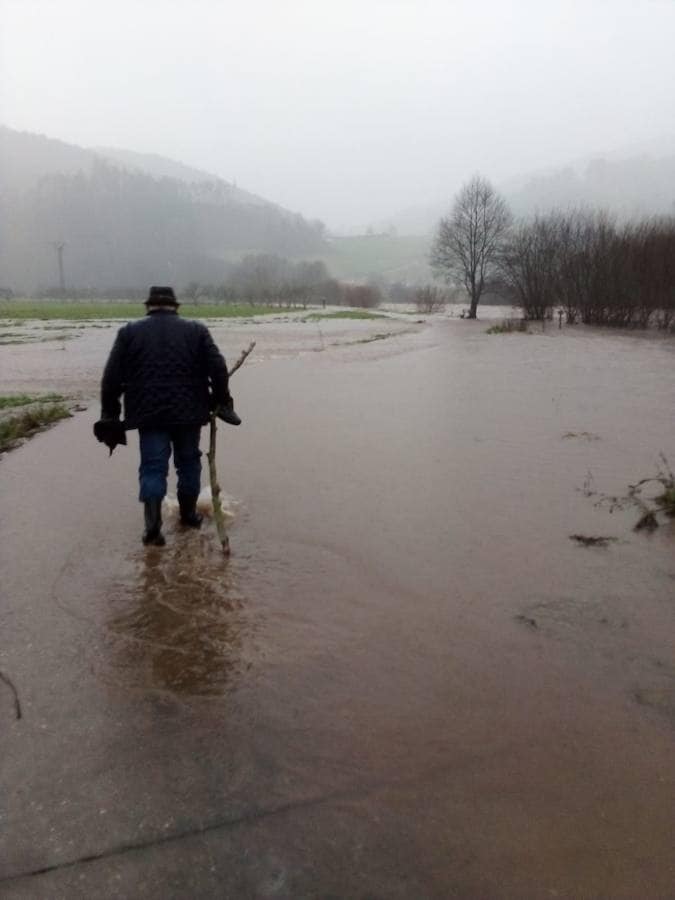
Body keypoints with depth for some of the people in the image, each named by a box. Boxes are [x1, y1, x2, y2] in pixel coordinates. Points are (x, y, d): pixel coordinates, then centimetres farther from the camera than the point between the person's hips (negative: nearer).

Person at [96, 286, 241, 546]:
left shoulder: (129, 332, 5)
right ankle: (188, 513, 28)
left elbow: (111, 377, 1)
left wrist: (109, 414, 8)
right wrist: (222, 401, 9)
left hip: (148, 414, 0)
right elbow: (218, 368, -2)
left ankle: (152, 525, -8)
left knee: (153, 468, 2)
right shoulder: (196, 330, 5)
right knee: (188, 462, 16)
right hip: (188, 412, 1)